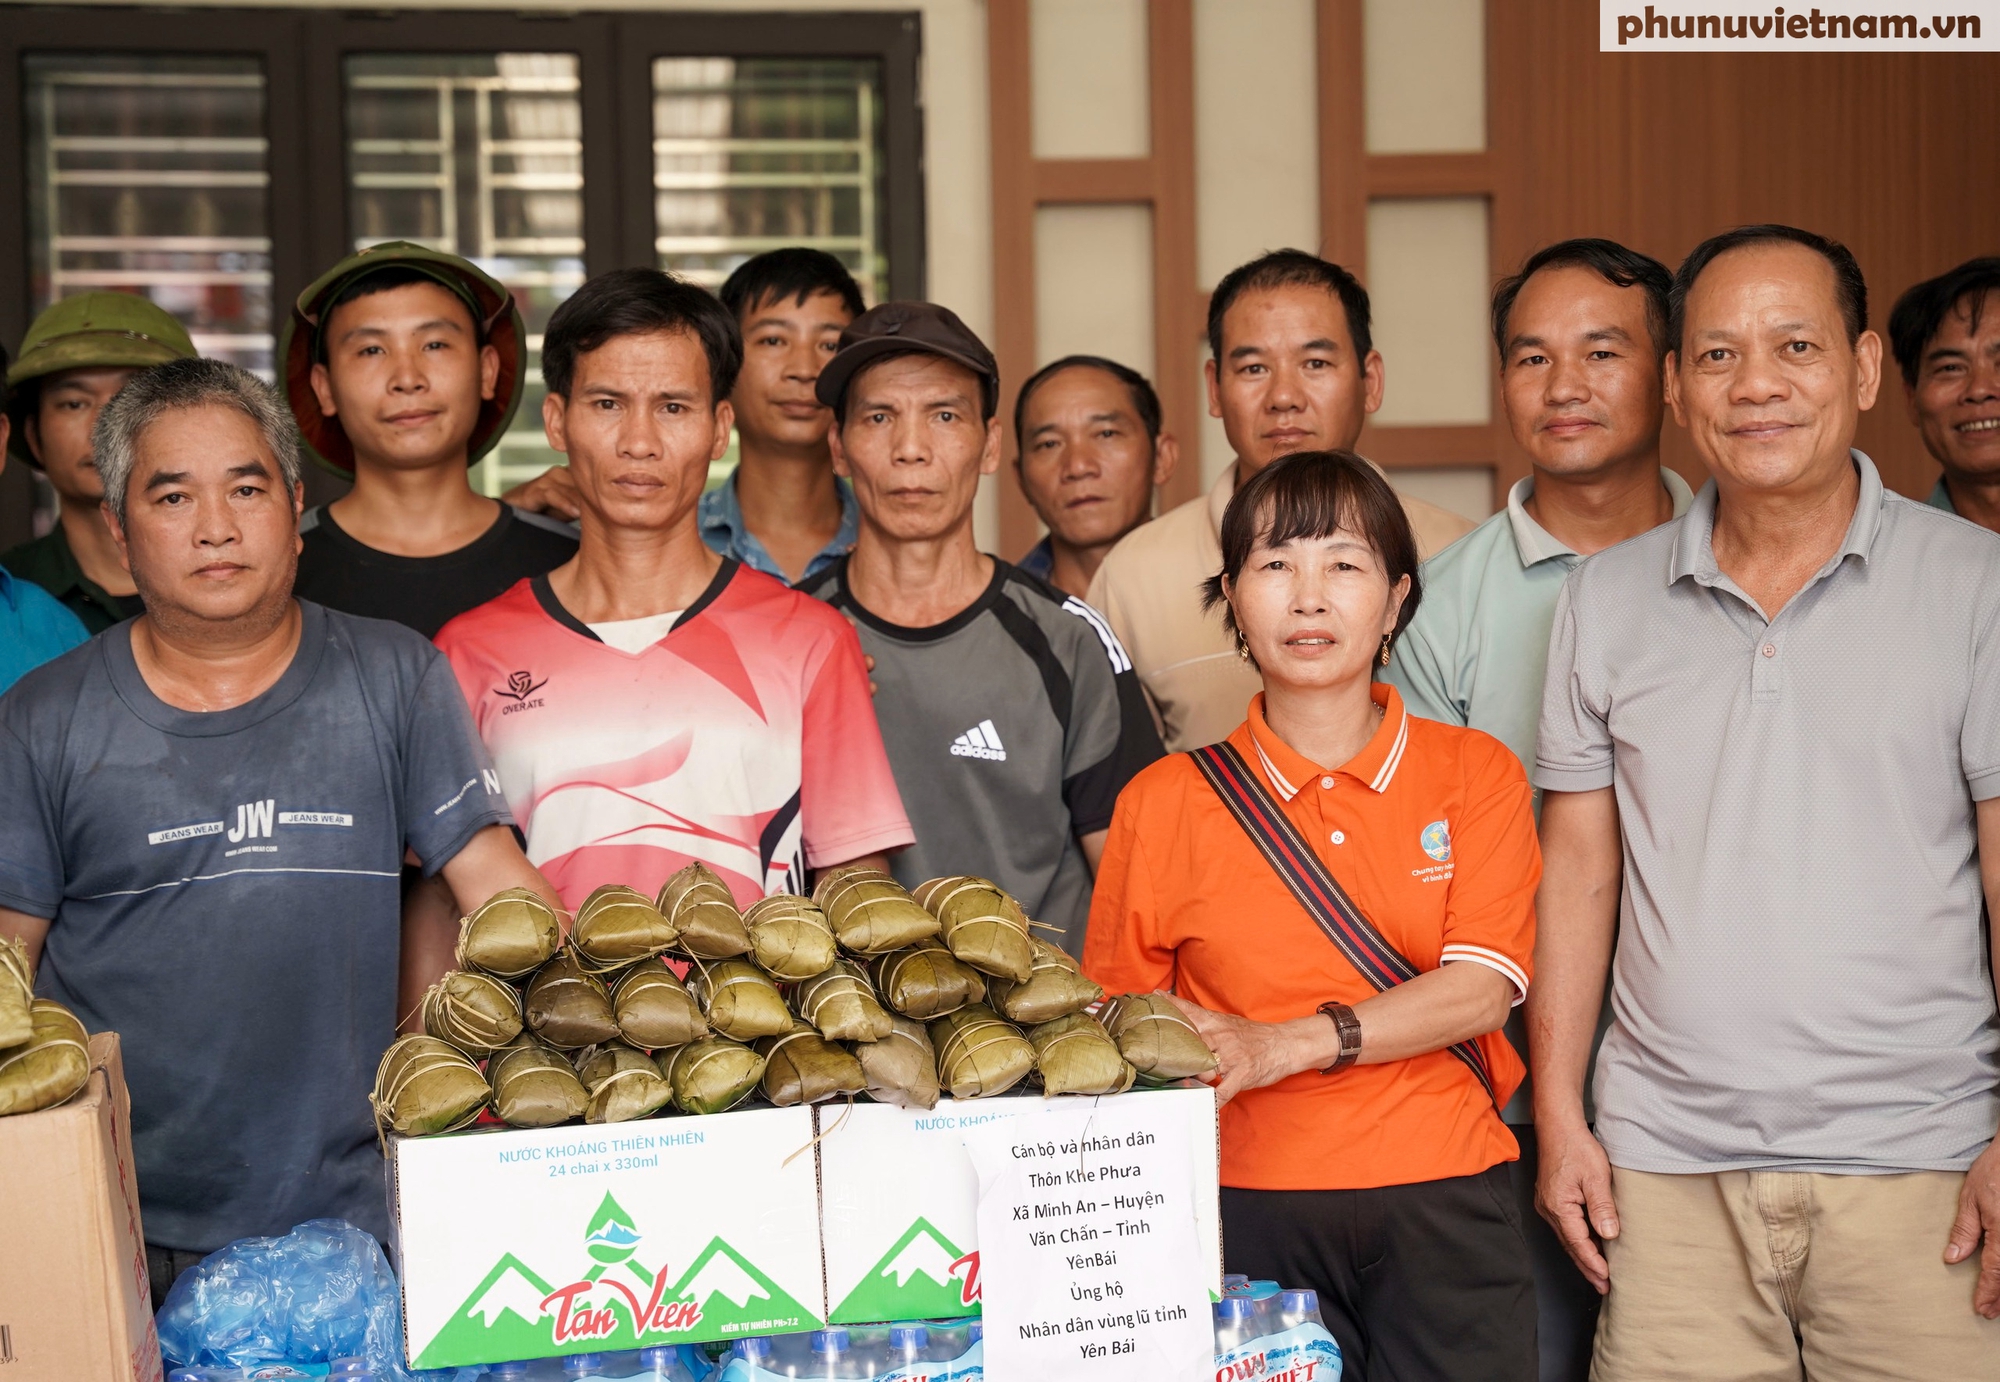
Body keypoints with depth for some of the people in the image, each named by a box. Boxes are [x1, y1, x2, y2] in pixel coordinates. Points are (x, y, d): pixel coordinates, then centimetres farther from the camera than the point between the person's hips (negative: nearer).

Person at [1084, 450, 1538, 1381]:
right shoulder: (1163, 802, 5)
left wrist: (1288, 1044, -17)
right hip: (1250, 1208, 0)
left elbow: (1482, 986, -5)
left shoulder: (1475, 772, 6)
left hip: (1441, 1206, 1)